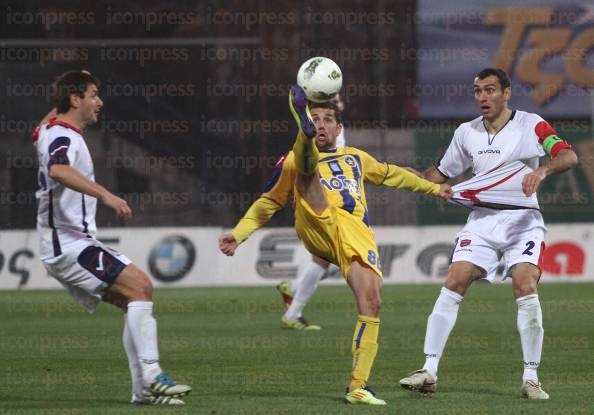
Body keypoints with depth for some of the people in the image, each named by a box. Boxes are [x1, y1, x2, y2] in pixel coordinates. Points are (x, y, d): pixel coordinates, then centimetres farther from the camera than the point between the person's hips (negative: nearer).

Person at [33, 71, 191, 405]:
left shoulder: (52, 131, 19)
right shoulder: (64, 137, -14)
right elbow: (58, 170, -38)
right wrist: (105, 194, -46)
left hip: (75, 244, 11)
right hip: (69, 244, -11)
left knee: (138, 297, 5)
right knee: (139, 286, -21)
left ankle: (144, 389, 1)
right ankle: (151, 376, -27)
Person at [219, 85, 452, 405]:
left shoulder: (355, 158, 33)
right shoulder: (294, 160, 23)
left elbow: (391, 174, 47)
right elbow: (268, 203, 21)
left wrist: (432, 188, 47)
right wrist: (238, 234, 10)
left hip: (358, 233, 2)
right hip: (319, 229, -2)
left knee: (371, 303, -18)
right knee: (308, 172, -27)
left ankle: (358, 386, -14)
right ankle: (302, 131, -62)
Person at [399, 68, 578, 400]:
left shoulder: (531, 124, -4)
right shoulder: (466, 132, 10)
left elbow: (569, 156, -15)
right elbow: (442, 173, 22)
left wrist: (542, 171, -35)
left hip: (524, 220, -4)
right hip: (482, 220, 4)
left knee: (526, 288, -20)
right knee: (453, 284, -11)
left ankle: (531, 378, -9)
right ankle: (429, 371, -9)